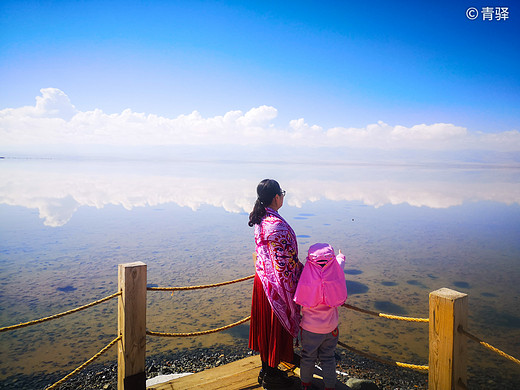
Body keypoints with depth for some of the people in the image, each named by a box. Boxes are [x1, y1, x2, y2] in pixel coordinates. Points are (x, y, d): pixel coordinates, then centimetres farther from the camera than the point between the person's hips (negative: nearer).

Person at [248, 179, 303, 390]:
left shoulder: (260, 220, 1)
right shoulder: (277, 225, -27)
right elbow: (284, 263, -25)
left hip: (262, 278, 9)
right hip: (277, 284, -8)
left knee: (266, 325, 22)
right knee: (277, 328, 10)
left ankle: (266, 369, 40)